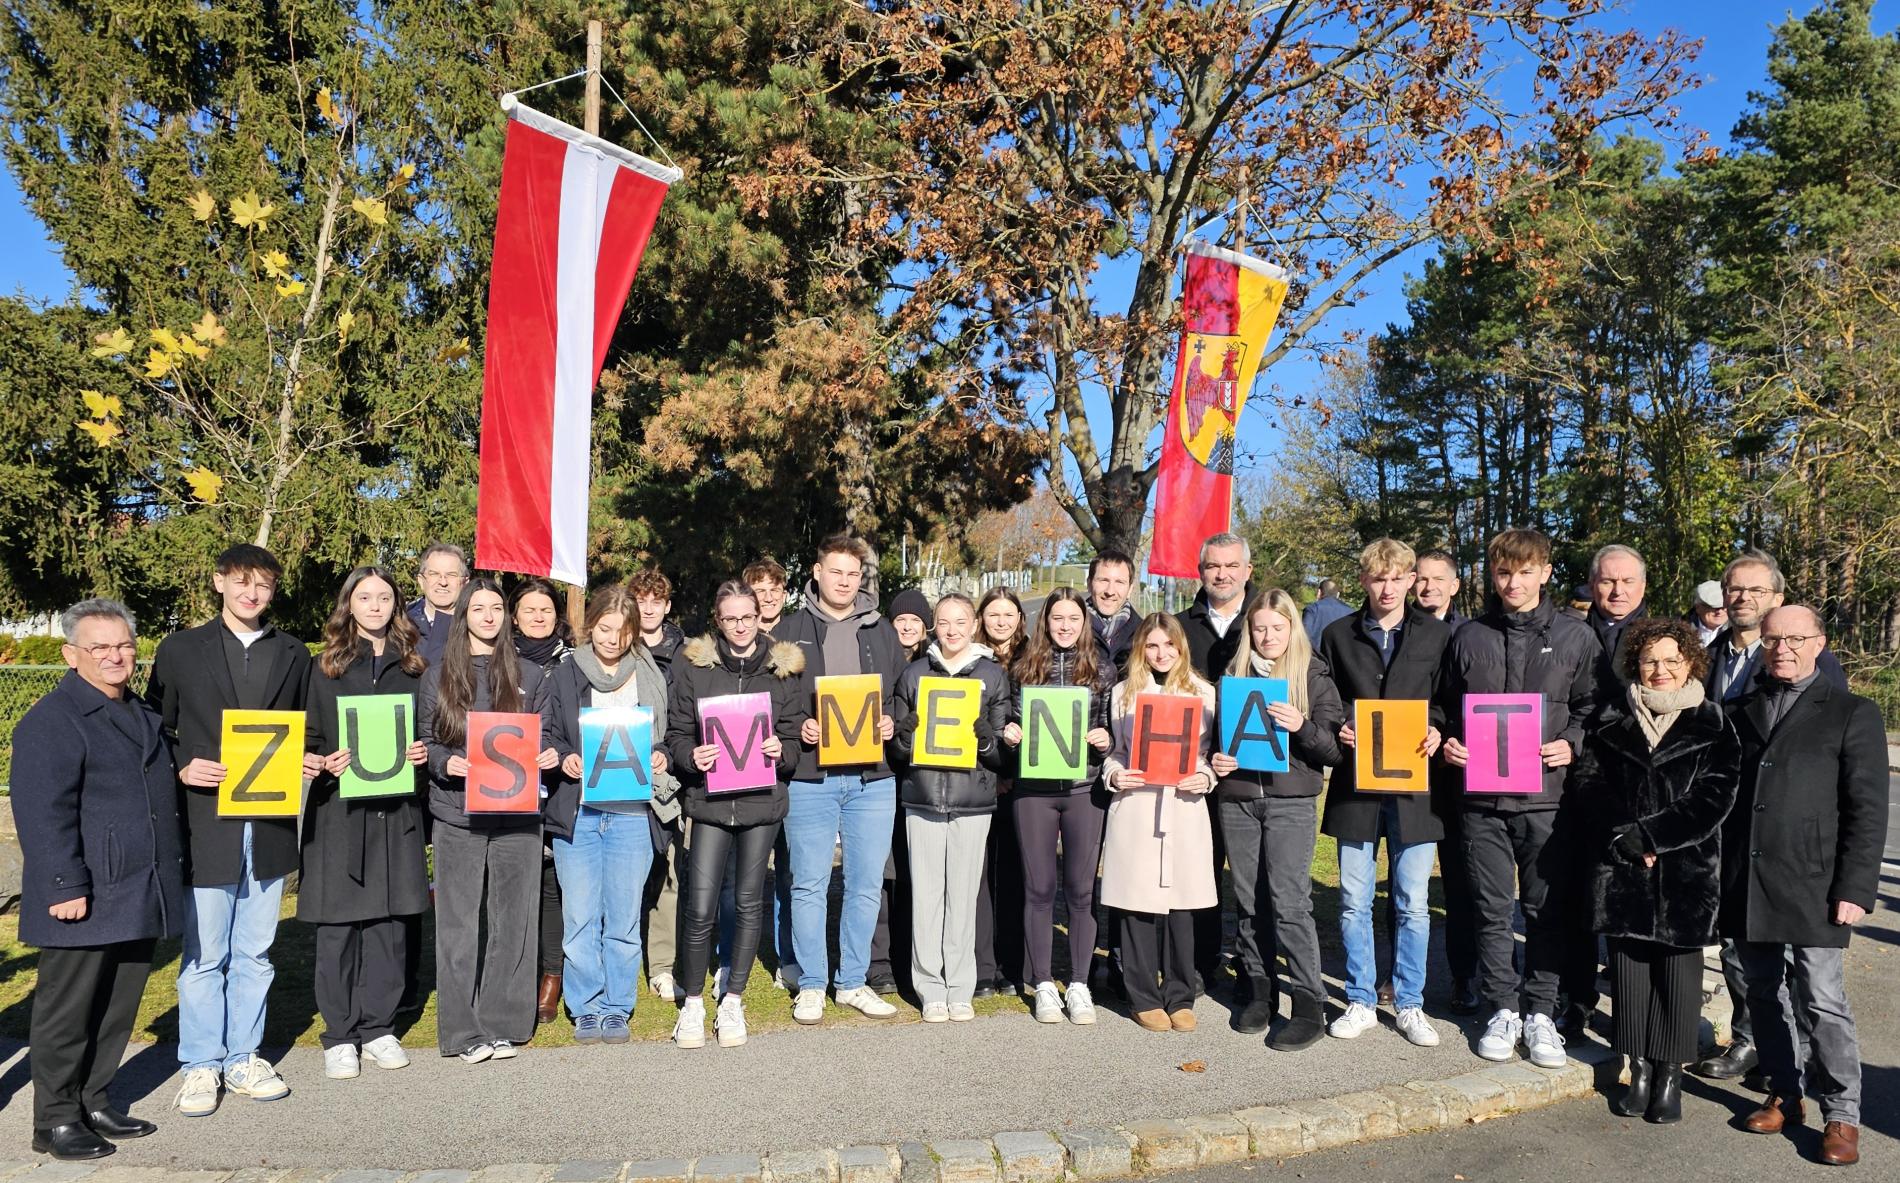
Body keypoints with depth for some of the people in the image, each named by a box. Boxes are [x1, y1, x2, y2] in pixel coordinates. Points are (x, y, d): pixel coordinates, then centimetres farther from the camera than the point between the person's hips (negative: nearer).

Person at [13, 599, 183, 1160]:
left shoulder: (141, 714, 15)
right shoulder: (49, 721, -12)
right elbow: (42, 813, -17)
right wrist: (65, 886, -20)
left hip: (138, 897, 8)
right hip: (84, 900, -8)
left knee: (118, 1008, 15)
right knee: (67, 1009, 4)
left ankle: (95, 1103, 28)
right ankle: (55, 1121, 17)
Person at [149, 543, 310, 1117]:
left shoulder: (293, 655, 11)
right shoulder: (181, 650, 3)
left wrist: (307, 761, -3)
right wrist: (181, 768, -13)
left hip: (270, 826, 3)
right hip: (206, 825, -2)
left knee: (254, 955, 11)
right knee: (203, 956, 5)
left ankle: (244, 1059, 23)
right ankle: (201, 1066, 19)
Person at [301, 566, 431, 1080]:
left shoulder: (411, 666, 10)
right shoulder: (327, 666, 3)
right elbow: (309, 738, 4)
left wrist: (423, 753, -3)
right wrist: (325, 762, -15)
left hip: (397, 808, 2)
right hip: (339, 809, -2)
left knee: (390, 921, 5)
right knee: (338, 923, 1)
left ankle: (378, 1028, 18)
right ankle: (340, 1036, 14)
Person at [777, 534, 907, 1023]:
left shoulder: (882, 632, 12)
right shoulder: (791, 633, 5)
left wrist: (891, 723, -4)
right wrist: (796, 728, -12)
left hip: (872, 778, 2)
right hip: (810, 779, -2)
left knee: (866, 885, 7)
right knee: (810, 885, 4)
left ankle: (853, 982, 22)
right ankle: (811, 985, 18)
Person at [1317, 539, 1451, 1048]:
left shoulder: (1437, 635, 5)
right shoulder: (1338, 635, 7)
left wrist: (1436, 730, -11)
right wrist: (1338, 730, -7)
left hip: (1414, 783, -1)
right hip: (1355, 782, 1)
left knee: (1413, 902, 5)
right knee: (1354, 901, 6)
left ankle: (1409, 1004, 20)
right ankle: (1361, 1002, 19)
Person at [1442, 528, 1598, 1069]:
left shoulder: (1575, 637, 3)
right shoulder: (1469, 637, 7)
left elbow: (1592, 707, 7)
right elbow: (1449, 709, 15)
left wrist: (1571, 744, -10)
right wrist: (1449, 743, -2)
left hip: (1548, 796, -1)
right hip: (1482, 796, 1)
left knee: (1548, 911, 6)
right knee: (1492, 910, 8)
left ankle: (1541, 1012, 20)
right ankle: (1503, 1009, 21)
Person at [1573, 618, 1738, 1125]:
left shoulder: (1712, 725, 1)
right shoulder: (1611, 721, 8)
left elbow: (1713, 799, -6)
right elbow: (1588, 781, 2)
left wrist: (1647, 835, -12)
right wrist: (1626, 838, -11)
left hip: (1686, 868, -2)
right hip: (1620, 863, 2)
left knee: (1677, 965, 4)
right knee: (1628, 961, 5)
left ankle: (1669, 1074, 16)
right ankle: (1639, 1069, 18)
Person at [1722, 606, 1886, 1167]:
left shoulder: (1852, 714, 2)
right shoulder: (1741, 712, 14)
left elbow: (1868, 810, -3)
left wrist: (1855, 888, -10)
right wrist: (1718, 877, 7)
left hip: (1812, 888, -4)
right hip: (1746, 887, 4)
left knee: (1821, 1003, -2)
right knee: (1764, 996, 12)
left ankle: (1841, 1115, 13)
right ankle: (1785, 1095, 26)